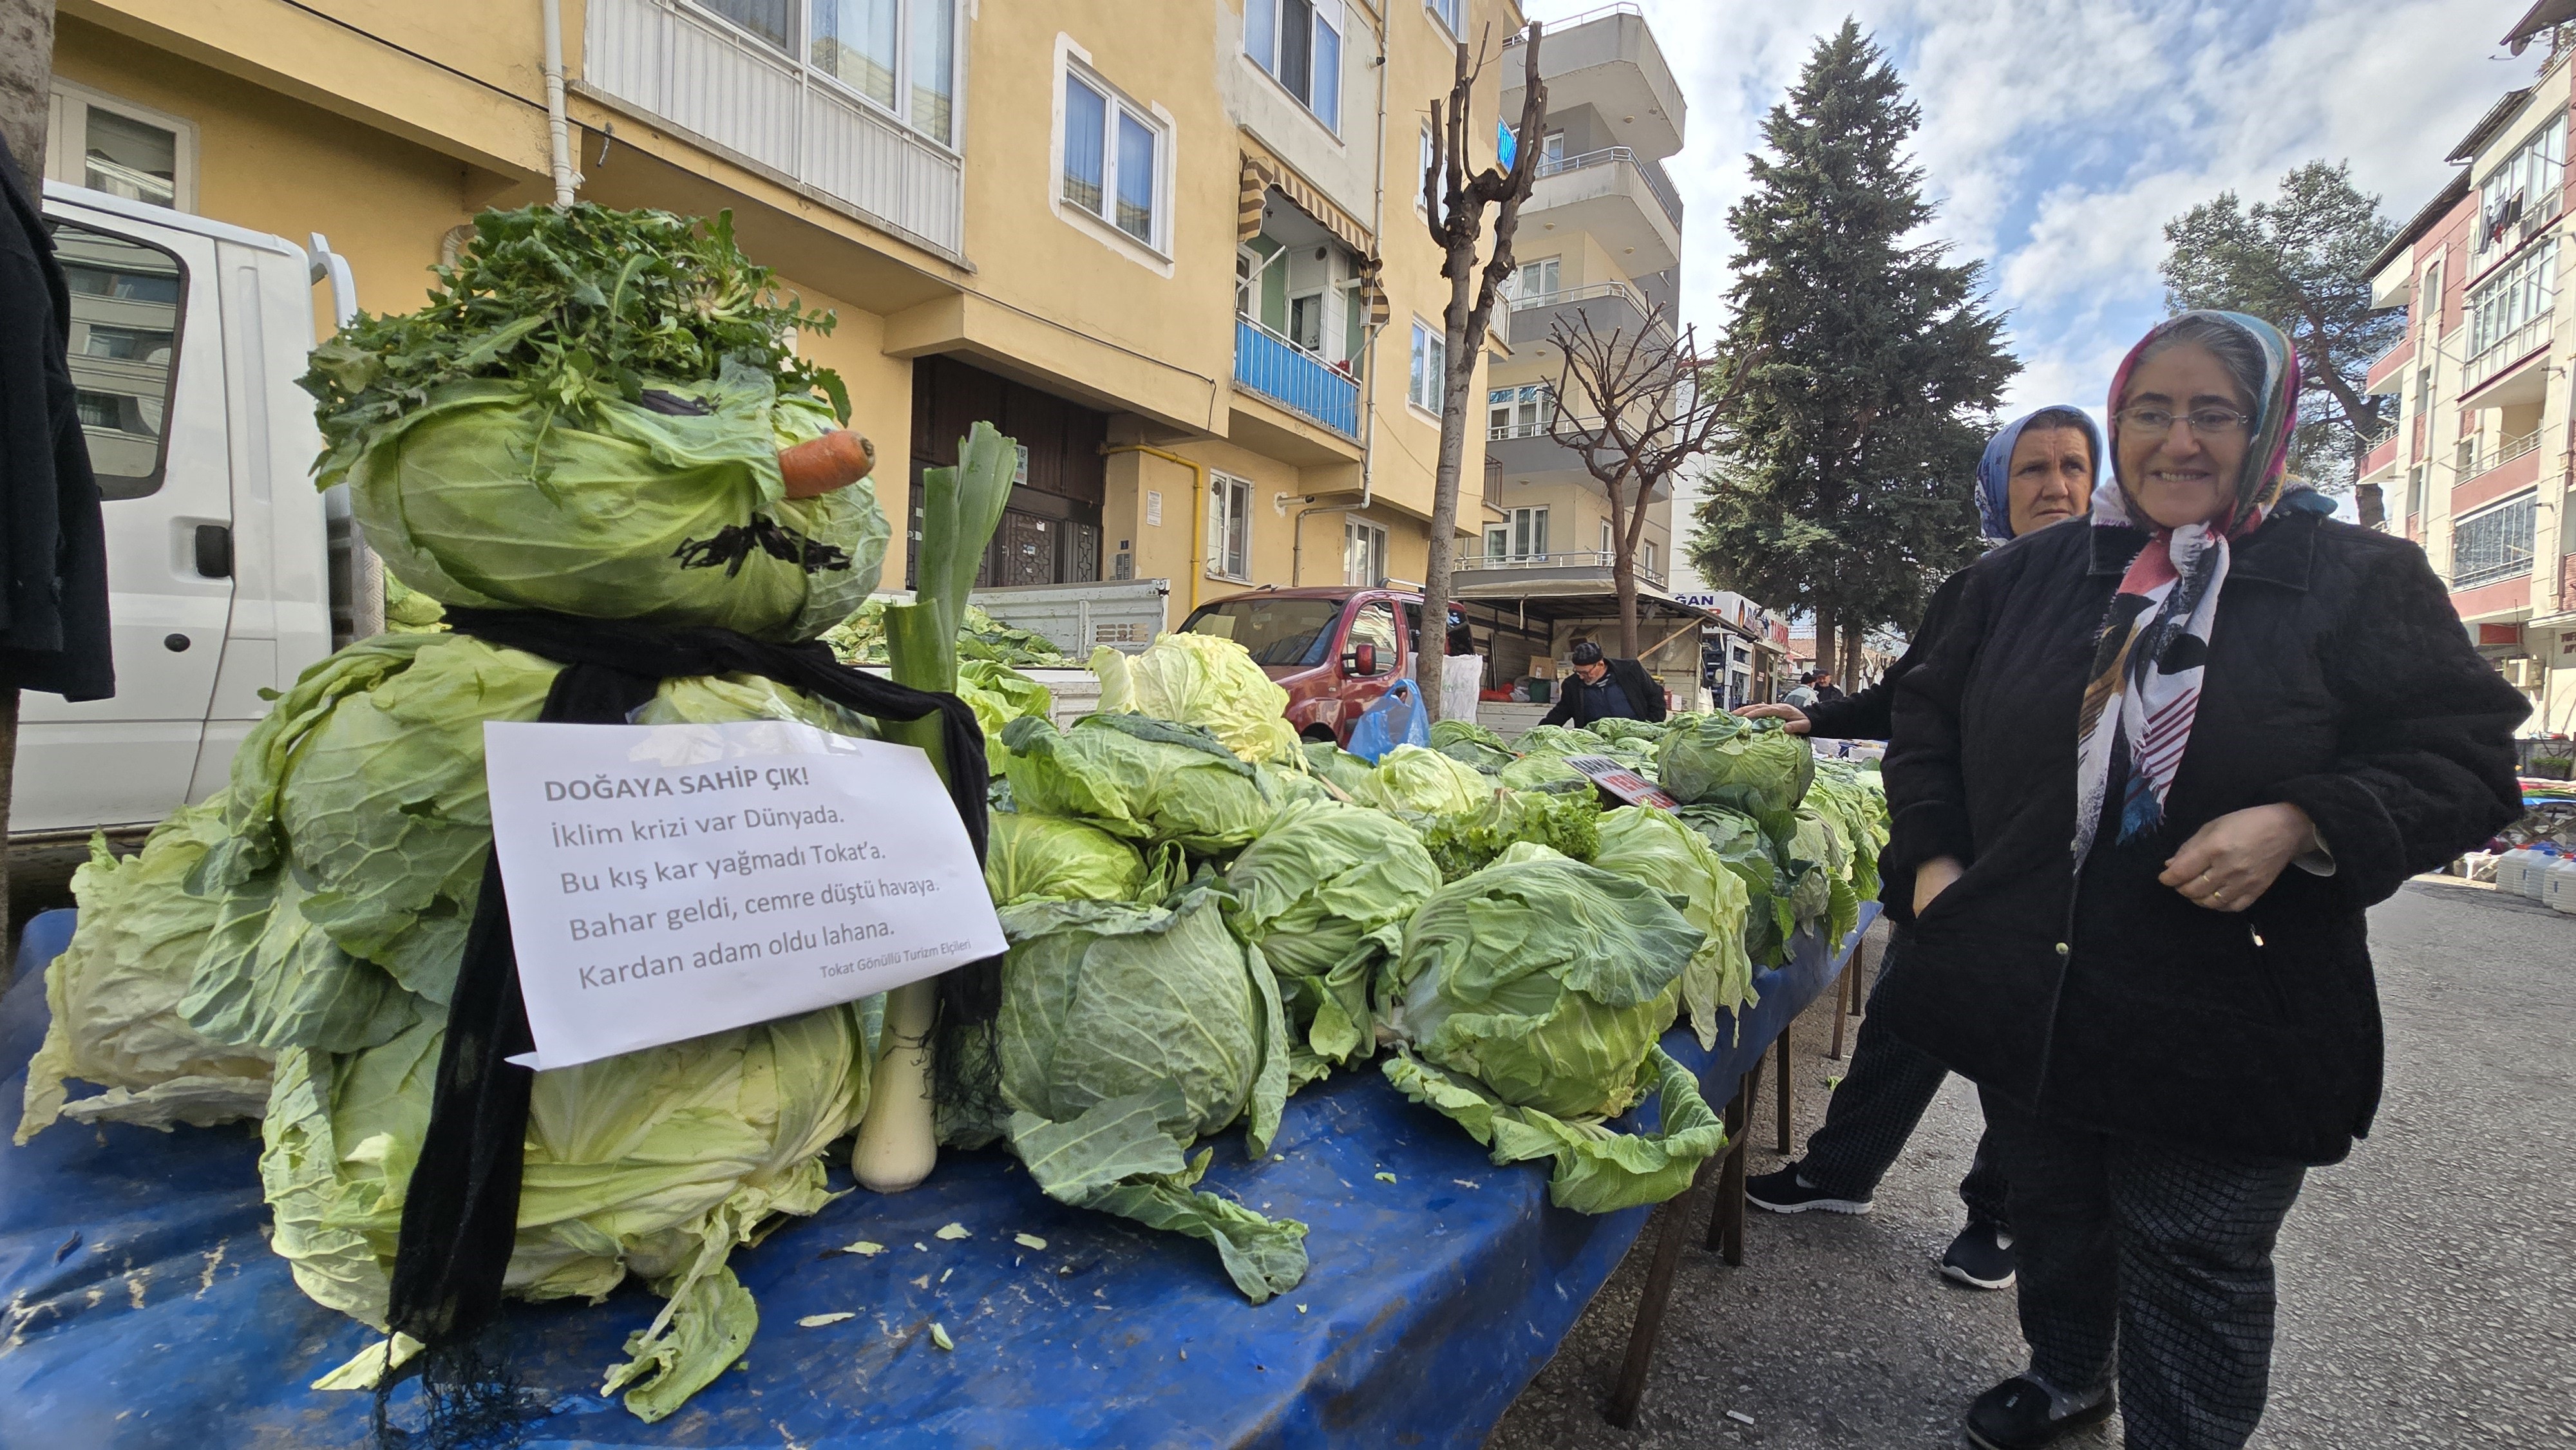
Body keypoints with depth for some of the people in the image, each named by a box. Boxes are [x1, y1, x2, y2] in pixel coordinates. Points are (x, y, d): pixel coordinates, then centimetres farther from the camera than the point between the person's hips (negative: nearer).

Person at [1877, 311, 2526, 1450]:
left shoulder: (2361, 580, -3)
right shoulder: (2023, 577, 5)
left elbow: (2463, 763, -4)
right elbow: (1927, 720, 11)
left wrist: (2299, 826, -23)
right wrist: (1933, 855, -1)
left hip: (2223, 1028, -3)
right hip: (2026, 1002, 4)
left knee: (2196, 1272, 10)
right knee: (2053, 1217, 23)